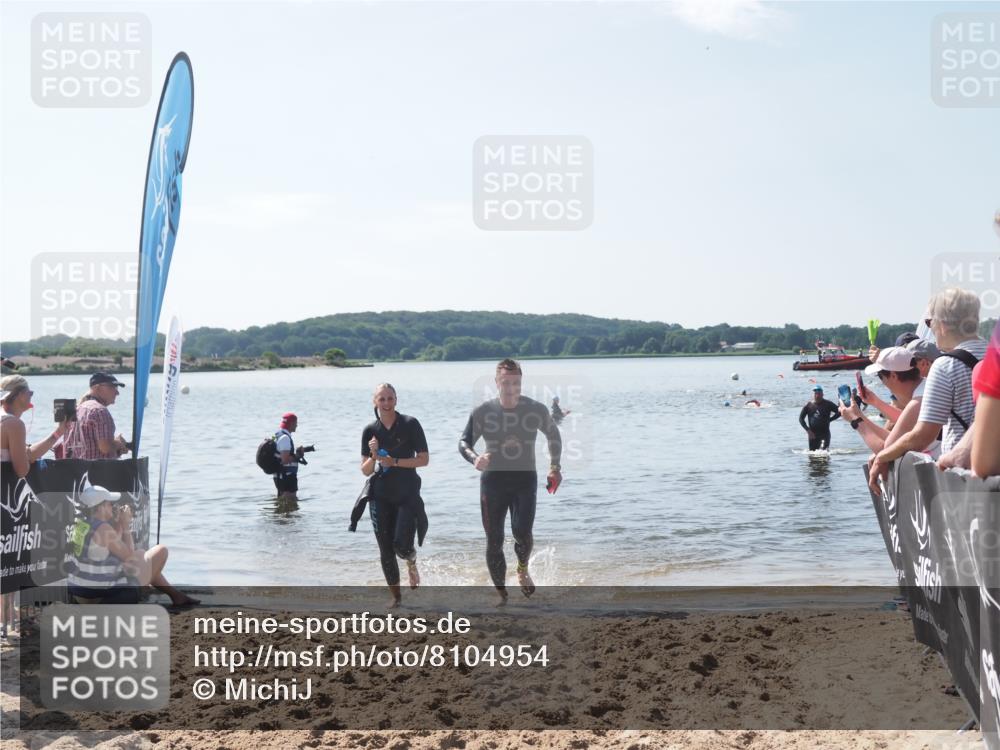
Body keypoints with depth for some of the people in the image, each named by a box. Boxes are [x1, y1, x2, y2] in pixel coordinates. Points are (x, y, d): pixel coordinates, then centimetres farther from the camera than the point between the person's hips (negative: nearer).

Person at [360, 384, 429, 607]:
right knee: (386, 551, 4)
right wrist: (373, 456, -16)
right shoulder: (370, 431, 2)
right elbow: (365, 470, 3)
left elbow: (424, 459, -7)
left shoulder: (410, 425, -6)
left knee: (402, 545, -15)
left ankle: (412, 563, 23)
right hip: (381, 496, 3)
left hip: (407, 494, -3)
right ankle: (395, 596, 21)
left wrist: (394, 461, -16)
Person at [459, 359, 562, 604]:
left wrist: (555, 468, 12)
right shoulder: (482, 412, -6)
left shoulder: (536, 410, -2)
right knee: (494, 542, -1)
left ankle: (523, 569, 15)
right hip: (493, 480, 0)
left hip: (525, 480, 0)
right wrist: (474, 458, -28)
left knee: (522, 532, -19)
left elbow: (553, 435, 16)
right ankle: (502, 595, 14)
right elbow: (464, 442, -6)